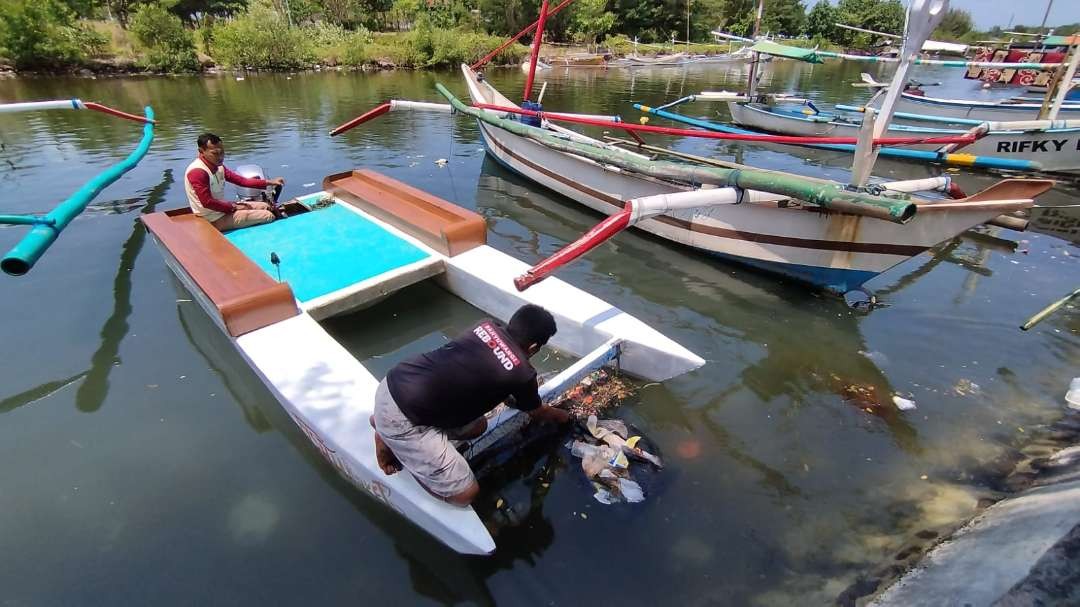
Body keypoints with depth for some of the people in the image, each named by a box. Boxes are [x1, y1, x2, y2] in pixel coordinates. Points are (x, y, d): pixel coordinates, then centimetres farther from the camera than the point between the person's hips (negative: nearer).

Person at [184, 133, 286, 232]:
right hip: (216, 220, -9)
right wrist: (234, 207, -15)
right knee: (268, 215, -12)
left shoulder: (218, 166, 5)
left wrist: (268, 182, -1)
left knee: (264, 206, 15)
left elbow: (241, 180, 6)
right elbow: (207, 202, -24)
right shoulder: (198, 171, -22)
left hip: (222, 209, 9)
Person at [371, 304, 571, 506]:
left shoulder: (488, 326, 6)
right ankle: (390, 439, 9)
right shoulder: (522, 374, -10)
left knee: (477, 427, 22)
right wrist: (560, 415, 35)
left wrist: (511, 398, 40)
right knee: (465, 494, 1)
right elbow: (537, 412, 14)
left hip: (393, 383, 8)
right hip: (400, 418, -8)